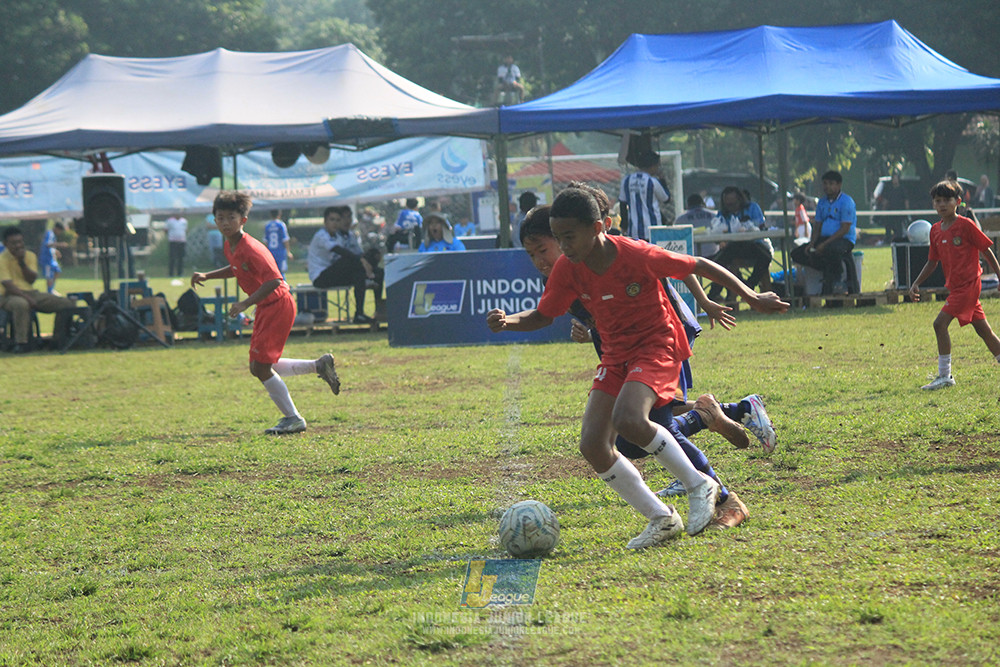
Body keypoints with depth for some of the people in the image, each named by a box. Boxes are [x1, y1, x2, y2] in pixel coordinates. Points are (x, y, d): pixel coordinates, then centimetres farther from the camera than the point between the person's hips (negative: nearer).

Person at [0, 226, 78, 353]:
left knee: (67, 303, -5)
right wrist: (27, 298, -28)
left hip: (30, 293, 6)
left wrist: (22, 262, -16)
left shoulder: (30, 256, 9)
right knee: (21, 304, -44)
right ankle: (21, 342, -37)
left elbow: (32, 280, -3)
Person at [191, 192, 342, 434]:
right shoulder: (229, 246, 5)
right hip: (265, 308, 10)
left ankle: (293, 419, 5)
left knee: (261, 367, -9)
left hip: (278, 306, -10)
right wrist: (206, 276, 14)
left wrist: (246, 303, -33)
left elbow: (274, 280, -31)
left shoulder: (251, 249, -24)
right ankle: (319, 365, 25)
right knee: (258, 367, 13)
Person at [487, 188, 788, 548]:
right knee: (592, 445, -10)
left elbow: (698, 265, -10)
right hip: (616, 356, 6)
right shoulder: (567, 270, -8)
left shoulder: (636, 255, -22)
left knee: (628, 420, -33)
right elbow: (542, 316, 3)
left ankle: (700, 486, -12)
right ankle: (661, 518, 5)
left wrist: (751, 297, -6)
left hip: (657, 346, -6)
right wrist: (508, 321, -19)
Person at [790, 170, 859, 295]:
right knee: (796, 253, -10)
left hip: (844, 240, -8)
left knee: (831, 250, -42)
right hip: (825, 238, 8)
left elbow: (845, 229, -14)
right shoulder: (822, 203, 17)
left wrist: (825, 244, -21)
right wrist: (812, 243, -3)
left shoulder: (846, 202, -7)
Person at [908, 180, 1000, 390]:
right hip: (955, 286, 8)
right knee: (982, 328, 13)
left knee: (940, 323, -15)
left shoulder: (966, 225, -11)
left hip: (968, 284, -8)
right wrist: (916, 283, 9)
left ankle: (944, 376, -11)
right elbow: (932, 261, 18)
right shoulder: (936, 230, 10)